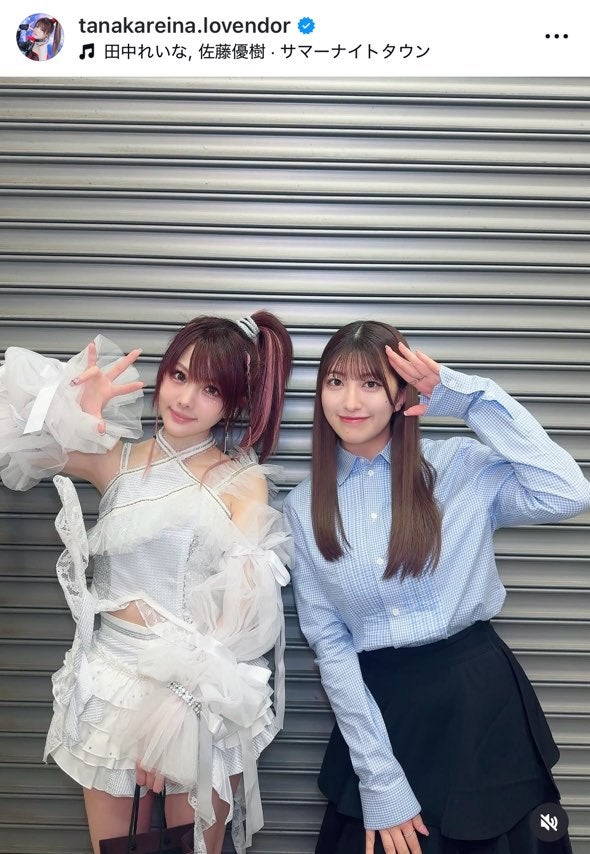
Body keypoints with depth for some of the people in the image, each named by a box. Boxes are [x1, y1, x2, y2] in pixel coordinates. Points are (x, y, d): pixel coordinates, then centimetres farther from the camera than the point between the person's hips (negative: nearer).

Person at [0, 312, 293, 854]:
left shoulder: (245, 482, -4)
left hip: (204, 696, -1)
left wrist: (178, 696, -19)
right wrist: (71, 406, -19)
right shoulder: (116, 459, 2)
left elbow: (243, 608, -12)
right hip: (112, 683, 2)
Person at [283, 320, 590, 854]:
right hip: (376, 706, 2)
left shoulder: (459, 466, -6)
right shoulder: (304, 507, -1)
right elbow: (328, 640, -2)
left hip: (479, 698, -1)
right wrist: (378, 775, -7)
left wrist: (469, 396, -18)